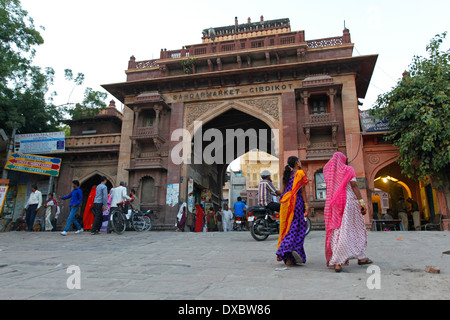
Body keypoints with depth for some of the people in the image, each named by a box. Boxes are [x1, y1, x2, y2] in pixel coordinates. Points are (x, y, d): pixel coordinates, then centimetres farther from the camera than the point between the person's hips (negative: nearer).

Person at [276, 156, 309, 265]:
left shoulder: (287, 174, 17)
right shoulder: (300, 173, -1)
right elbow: (302, 190, -8)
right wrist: (306, 205, -9)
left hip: (285, 203, 6)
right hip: (296, 202, -6)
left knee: (287, 227, 5)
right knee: (296, 227, -4)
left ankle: (288, 258, 5)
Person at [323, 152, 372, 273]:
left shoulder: (329, 171, 13)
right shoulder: (348, 169, 2)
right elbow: (354, 186, -7)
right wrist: (361, 202, -10)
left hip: (333, 204, 3)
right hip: (349, 201, -3)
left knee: (336, 231, 0)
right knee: (356, 228, 11)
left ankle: (337, 262, -6)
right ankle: (361, 257, 18)